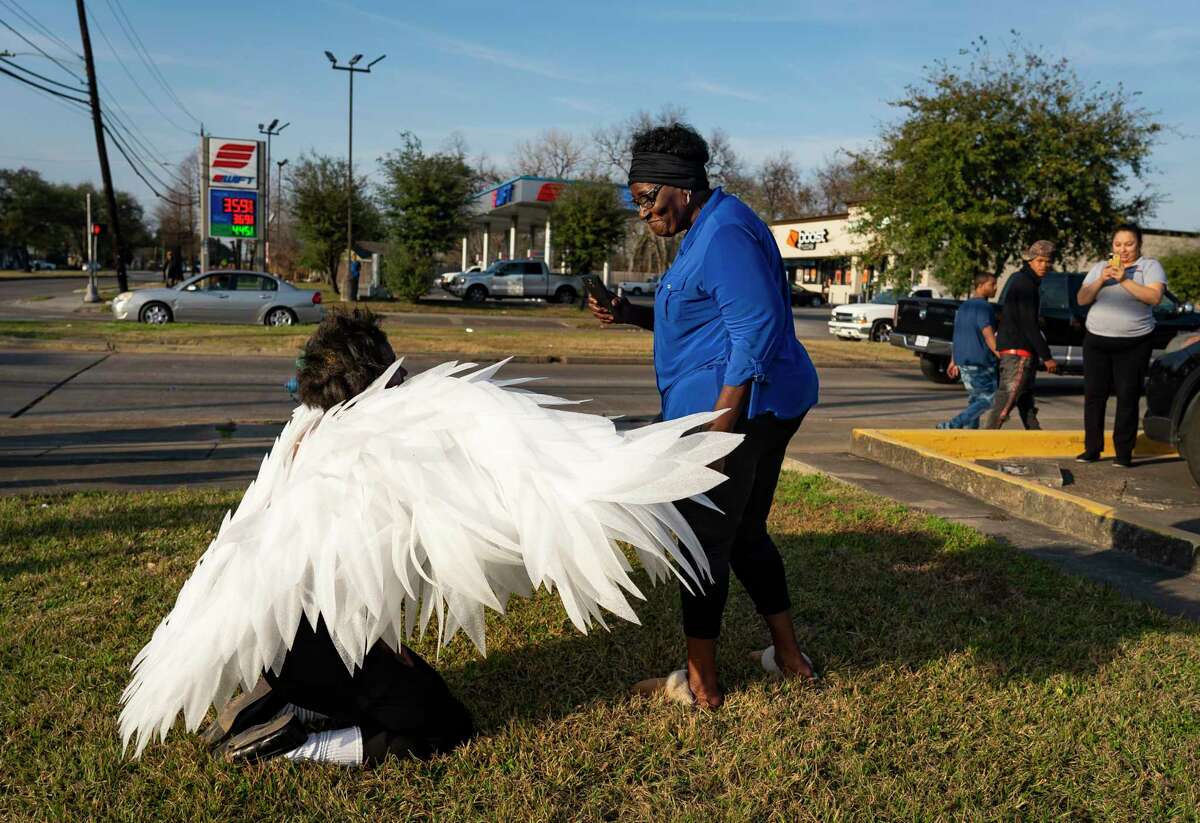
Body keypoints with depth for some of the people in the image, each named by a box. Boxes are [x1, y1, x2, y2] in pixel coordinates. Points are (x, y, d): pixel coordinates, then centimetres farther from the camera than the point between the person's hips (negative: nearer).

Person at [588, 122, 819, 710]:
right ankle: (789, 655, 30)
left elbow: (757, 330, -23)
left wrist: (717, 426, -25)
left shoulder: (724, 235, -17)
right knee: (746, 533, 20)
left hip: (737, 406, -11)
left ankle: (701, 685, 8)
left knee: (704, 541, -2)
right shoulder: (709, 230, 17)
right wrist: (633, 315, 10)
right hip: (770, 406, 11)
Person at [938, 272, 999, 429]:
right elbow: (989, 336, -21)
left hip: (963, 361, 9)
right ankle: (951, 426, -10)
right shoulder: (984, 307, -13)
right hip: (980, 363, -9)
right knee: (989, 398, -3)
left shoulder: (964, 306, 15)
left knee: (976, 399, 17)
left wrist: (954, 362, 26)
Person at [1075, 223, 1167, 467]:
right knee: (1094, 395, 3)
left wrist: (1124, 279, -18)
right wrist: (1102, 280, -9)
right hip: (1096, 341, 4)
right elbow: (1082, 299, 6)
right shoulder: (1100, 268, 14)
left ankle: (1124, 453, 1)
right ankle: (1092, 449, 10)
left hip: (1133, 344, -3)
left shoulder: (1150, 266, 3)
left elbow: (1154, 296, -13)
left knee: (1127, 397, -4)